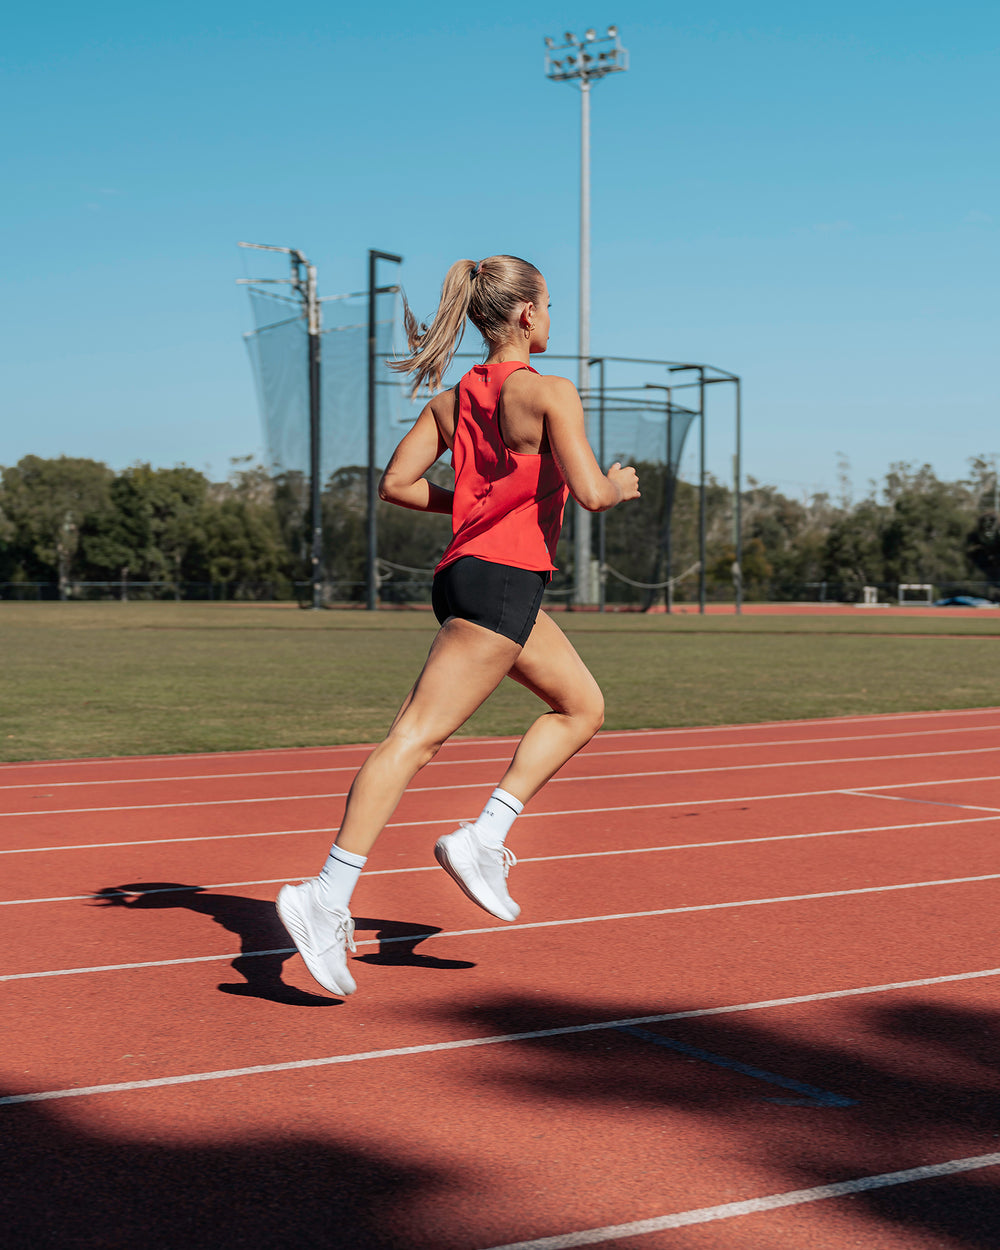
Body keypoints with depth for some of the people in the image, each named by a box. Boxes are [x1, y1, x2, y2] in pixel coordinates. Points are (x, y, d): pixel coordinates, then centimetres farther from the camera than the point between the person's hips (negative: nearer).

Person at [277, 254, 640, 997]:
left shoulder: (453, 398, 14)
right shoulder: (549, 392, -8)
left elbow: (395, 483, 12)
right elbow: (590, 493, -15)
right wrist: (621, 485, 7)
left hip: (471, 570, 9)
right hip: (503, 580, -9)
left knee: (583, 706, 19)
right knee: (418, 736, -12)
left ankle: (484, 838, 9)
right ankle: (327, 900, -14)